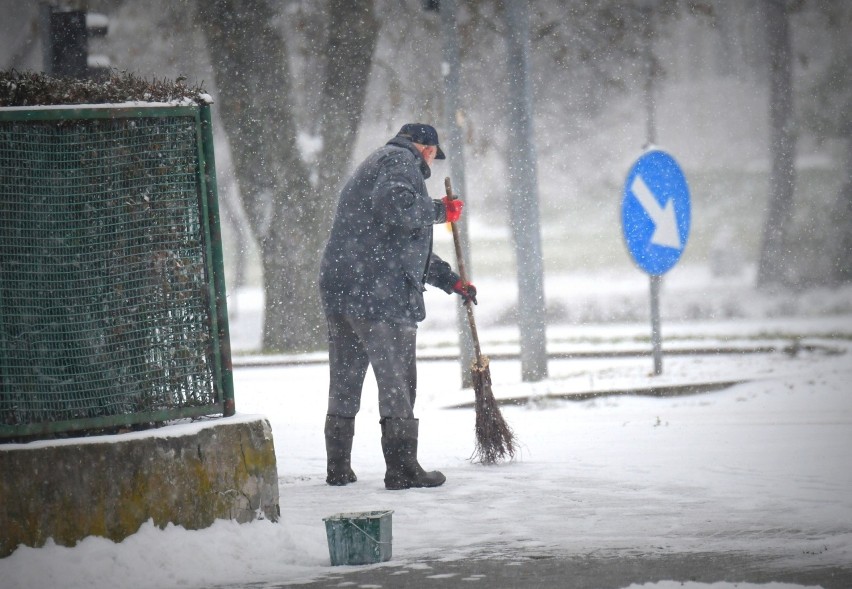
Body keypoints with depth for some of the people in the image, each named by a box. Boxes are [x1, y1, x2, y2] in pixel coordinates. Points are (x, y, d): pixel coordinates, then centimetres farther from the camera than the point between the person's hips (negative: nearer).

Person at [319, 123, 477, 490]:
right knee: (397, 382, -4)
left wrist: (451, 281, 39)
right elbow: (396, 209, -23)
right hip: (382, 294, -9)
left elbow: (410, 249, 38)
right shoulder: (401, 163, -1)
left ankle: (338, 468, 19)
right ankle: (402, 469, -4)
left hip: (339, 290, 10)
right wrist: (440, 211, -6)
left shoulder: (373, 167, 31)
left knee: (344, 383, 14)